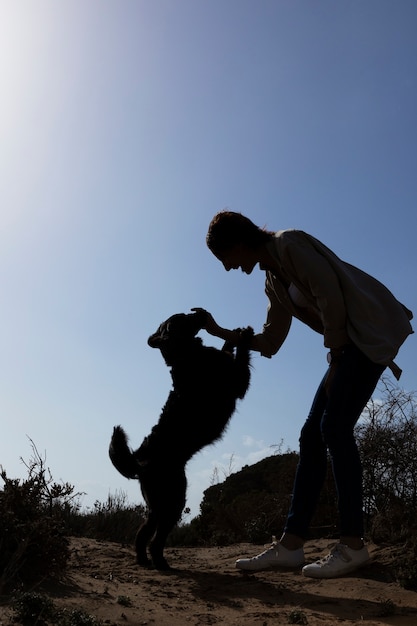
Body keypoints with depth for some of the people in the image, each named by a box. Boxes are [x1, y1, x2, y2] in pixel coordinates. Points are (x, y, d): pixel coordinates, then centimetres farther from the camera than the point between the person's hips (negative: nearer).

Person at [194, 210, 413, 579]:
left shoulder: (289, 244, -10)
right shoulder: (274, 283, 16)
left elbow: (330, 297, -18)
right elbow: (269, 343, 18)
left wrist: (335, 355, -12)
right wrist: (219, 332, 17)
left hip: (372, 328, -9)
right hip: (350, 341, 9)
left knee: (335, 426, -16)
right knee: (313, 435, 1)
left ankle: (353, 545, -8)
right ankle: (291, 544, 2)